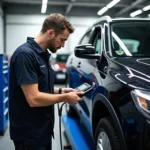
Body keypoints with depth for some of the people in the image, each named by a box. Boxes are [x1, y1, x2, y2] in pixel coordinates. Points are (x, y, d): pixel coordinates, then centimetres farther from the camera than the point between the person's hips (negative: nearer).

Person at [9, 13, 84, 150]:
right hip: (29, 134, -9)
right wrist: (65, 97, -15)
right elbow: (34, 99, -27)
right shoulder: (25, 54, -22)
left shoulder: (43, 55, 8)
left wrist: (61, 91, 4)